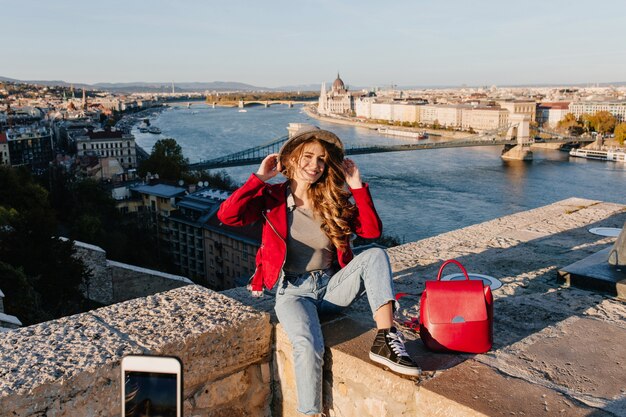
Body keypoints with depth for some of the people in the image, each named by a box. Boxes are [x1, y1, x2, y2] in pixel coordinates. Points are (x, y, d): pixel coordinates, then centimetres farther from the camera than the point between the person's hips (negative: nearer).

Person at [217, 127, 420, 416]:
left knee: (375, 256, -21)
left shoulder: (334, 200, 5)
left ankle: (385, 341, -27)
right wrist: (259, 178, -13)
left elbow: (372, 231, -3)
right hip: (293, 291, -3)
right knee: (309, 347, -32)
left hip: (332, 286, 3)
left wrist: (357, 187, -6)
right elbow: (227, 216, -17)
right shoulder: (272, 198, -2)